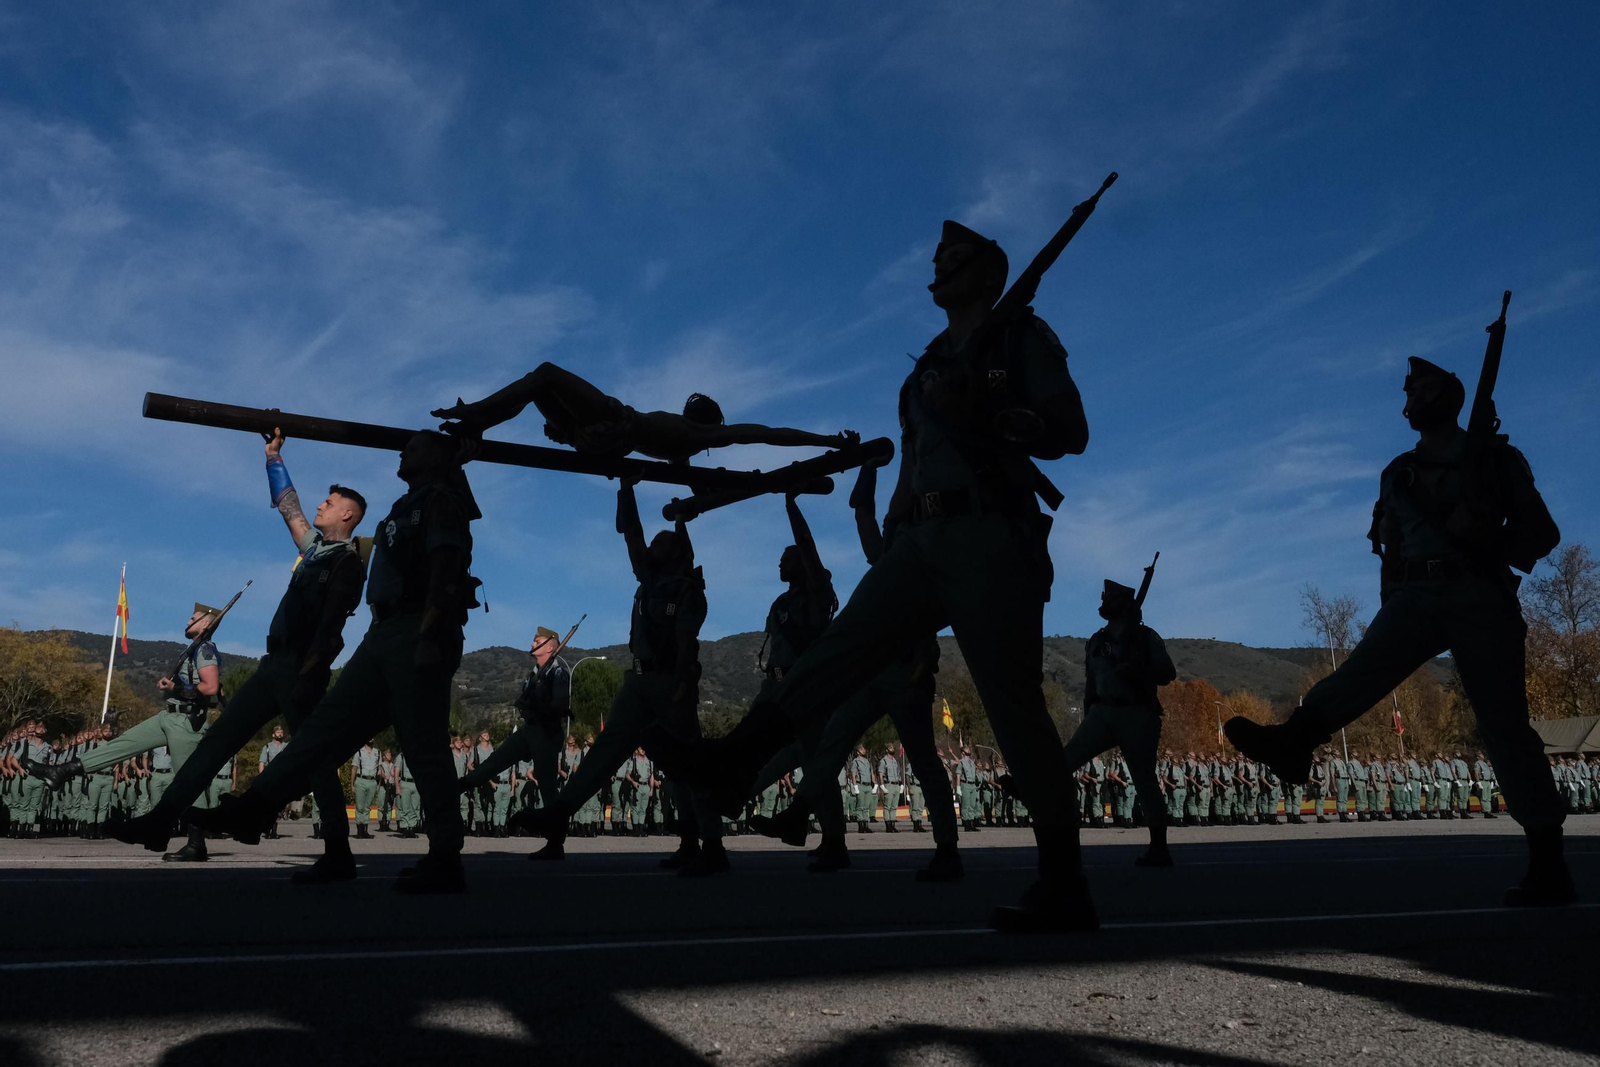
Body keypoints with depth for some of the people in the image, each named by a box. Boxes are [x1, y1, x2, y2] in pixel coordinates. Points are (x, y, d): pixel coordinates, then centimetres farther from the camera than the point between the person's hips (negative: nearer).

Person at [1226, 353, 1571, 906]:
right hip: (1416, 597, 3)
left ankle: (1548, 864, -1)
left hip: (1479, 598, -3)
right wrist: (1391, 610, 11)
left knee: (1503, 722, -6)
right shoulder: (1398, 473, 21)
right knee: (1365, 666, -24)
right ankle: (1291, 739, -47)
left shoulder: (1495, 458, 12)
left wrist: (1490, 542, -13)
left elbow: (1542, 531, 7)